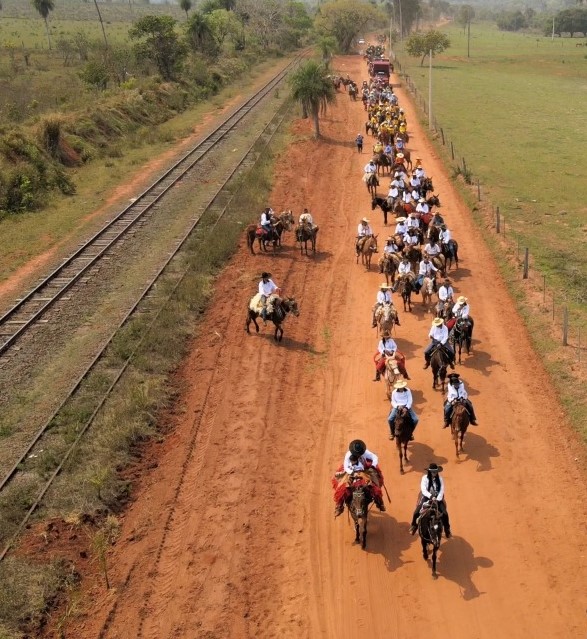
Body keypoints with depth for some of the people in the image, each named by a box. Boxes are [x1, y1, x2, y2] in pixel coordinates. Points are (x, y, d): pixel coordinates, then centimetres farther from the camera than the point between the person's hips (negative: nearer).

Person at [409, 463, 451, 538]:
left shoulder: (440, 479, -4)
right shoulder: (425, 478, -10)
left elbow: (442, 490, -9)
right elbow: (423, 489, -19)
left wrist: (438, 499, -24)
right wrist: (431, 496, -32)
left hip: (438, 498, 1)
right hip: (426, 497, -1)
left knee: (445, 513, -14)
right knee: (416, 512, -14)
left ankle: (447, 529, 9)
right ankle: (414, 525, 15)